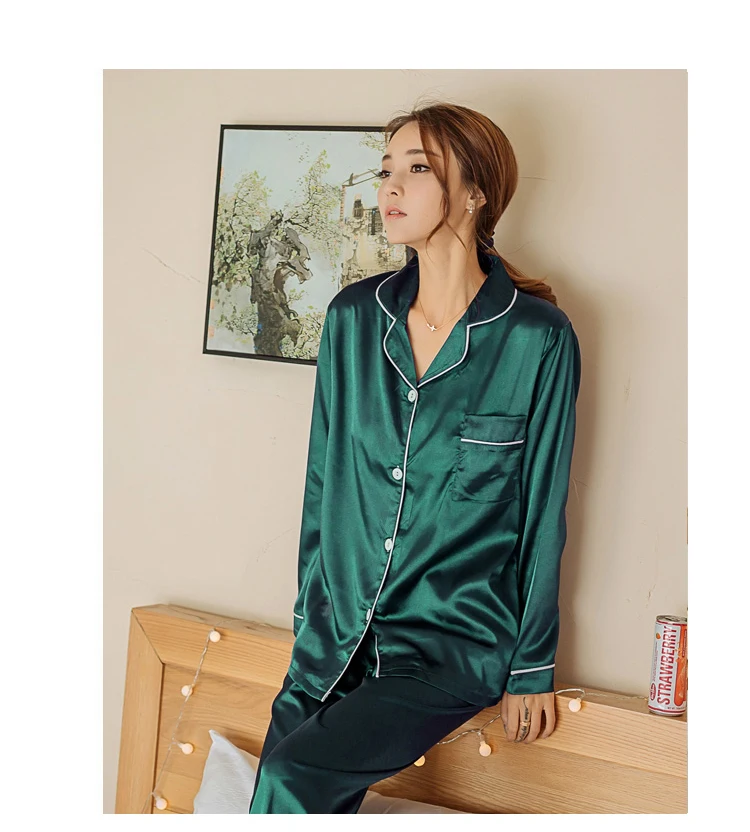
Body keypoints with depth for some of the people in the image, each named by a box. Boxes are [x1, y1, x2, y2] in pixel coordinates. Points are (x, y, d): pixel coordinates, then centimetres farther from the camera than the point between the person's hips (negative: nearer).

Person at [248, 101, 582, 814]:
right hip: (337, 630, 5)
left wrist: (532, 669, 1)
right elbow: (322, 480, 11)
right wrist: (310, 616, 13)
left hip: (455, 639, -4)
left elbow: (542, 514, -4)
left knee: (291, 782, -21)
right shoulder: (353, 317, 3)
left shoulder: (538, 338, -10)